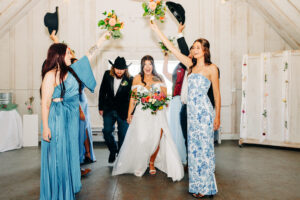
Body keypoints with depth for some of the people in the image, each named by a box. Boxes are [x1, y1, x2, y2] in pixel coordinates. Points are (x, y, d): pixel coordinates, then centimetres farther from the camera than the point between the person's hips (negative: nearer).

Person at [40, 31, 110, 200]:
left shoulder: (72, 70, 9)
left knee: (70, 153, 15)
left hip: (72, 118, 7)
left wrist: (103, 39, 17)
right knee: (57, 156, 4)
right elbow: (45, 103, -13)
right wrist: (46, 127, -16)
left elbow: (89, 56, 16)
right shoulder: (51, 75, -11)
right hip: (58, 119, -7)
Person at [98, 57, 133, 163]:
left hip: (123, 111, -2)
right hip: (109, 110, 3)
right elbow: (102, 92, 6)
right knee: (107, 131, 2)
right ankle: (113, 150, 30)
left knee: (123, 135, 5)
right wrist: (101, 107, 6)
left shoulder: (130, 79, -10)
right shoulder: (107, 75, -1)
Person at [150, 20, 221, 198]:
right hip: (191, 111, 6)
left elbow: (217, 94, -2)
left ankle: (205, 186, 15)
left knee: (204, 146, 0)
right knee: (194, 147, 10)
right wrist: (157, 30, 9)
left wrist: (217, 116, -5)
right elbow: (172, 48, 11)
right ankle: (196, 184, 24)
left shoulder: (211, 68, -2)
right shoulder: (191, 65, 12)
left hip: (204, 111, -6)